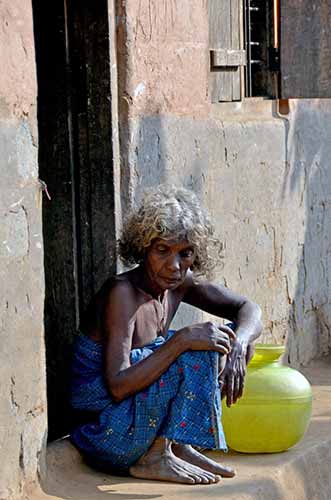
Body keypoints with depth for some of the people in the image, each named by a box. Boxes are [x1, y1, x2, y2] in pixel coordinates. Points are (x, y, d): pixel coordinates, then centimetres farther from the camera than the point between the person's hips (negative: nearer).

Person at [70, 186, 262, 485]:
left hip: (141, 406, 8)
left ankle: (179, 445, 2)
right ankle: (154, 459, -12)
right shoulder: (122, 292, -22)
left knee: (228, 338, 4)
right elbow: (118, 386, -30)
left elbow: (249, 309, 7)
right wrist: (181, 340, -34)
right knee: (197, 353, -24)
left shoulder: (181, 284, 0)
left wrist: (237, 346, -15)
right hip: (105, 433, -8)